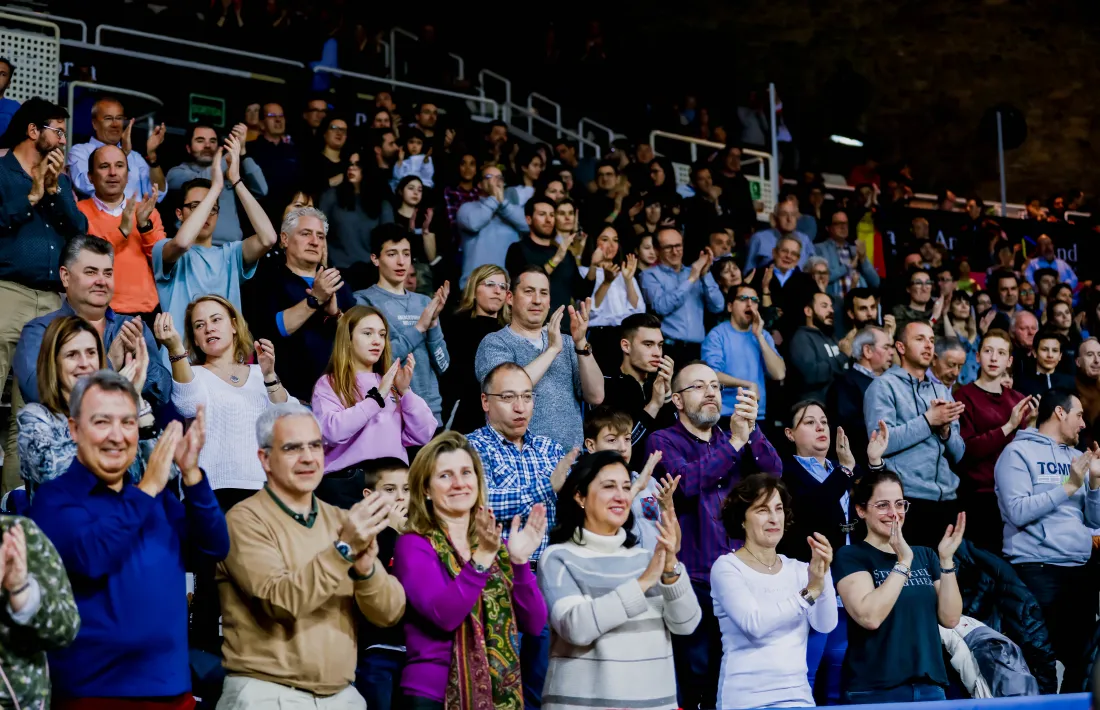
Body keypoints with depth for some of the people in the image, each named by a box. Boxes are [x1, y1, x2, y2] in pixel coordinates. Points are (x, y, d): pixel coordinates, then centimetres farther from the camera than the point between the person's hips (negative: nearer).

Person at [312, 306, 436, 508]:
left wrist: (405, 391, -1)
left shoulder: (392, 383, 20)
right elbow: (333, 432, -14)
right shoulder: (328, 384, 6)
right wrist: (376, 397, -10)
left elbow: (423, 435, 8)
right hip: (345, 483, -4)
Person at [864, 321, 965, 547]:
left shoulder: (942, 391, 18)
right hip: (907, 499, -5)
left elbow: (957, 454, 14)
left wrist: (945, 429, -6)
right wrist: (928, 420, -12)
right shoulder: (885, 385, 0)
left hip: (947, 498, 6)